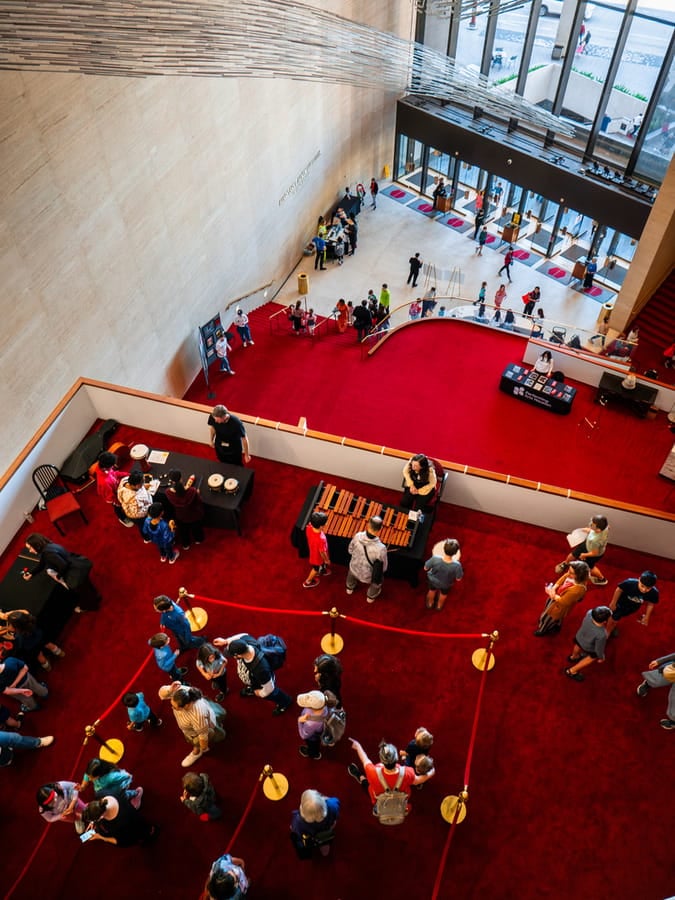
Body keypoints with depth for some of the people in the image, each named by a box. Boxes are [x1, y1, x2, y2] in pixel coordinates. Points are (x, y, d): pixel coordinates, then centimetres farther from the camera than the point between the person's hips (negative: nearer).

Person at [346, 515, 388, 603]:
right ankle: (371, 596, 58)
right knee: (378, 579, 33)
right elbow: (383, 568, -20)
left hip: (354, 569, 3)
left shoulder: (357, 536, -29)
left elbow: (350, 551, -8)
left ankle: (350, 588, 66)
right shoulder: (381, 549, -39)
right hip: (368, 577, -3)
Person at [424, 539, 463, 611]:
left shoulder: (435, 559, -40)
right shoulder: (456, 565, -41)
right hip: (445, 584, 0)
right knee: (443, 593, 36)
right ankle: (439, 606, 64)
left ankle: (430, 604, 63)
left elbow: (425, 568, -20)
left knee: (432, 590, 36)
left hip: (433, 580, 0)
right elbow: (458, 579, -20)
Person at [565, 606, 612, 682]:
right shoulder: (601, 635, -44)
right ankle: (572, 671, 43)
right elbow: (599, 649, -24)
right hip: (588, 648, -4)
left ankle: (573, 657, 71)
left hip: (579, 638, 5)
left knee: (578, 645, 38)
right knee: (593, 657, 29)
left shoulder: (589, 613, -35)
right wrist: (601, 657, -4)